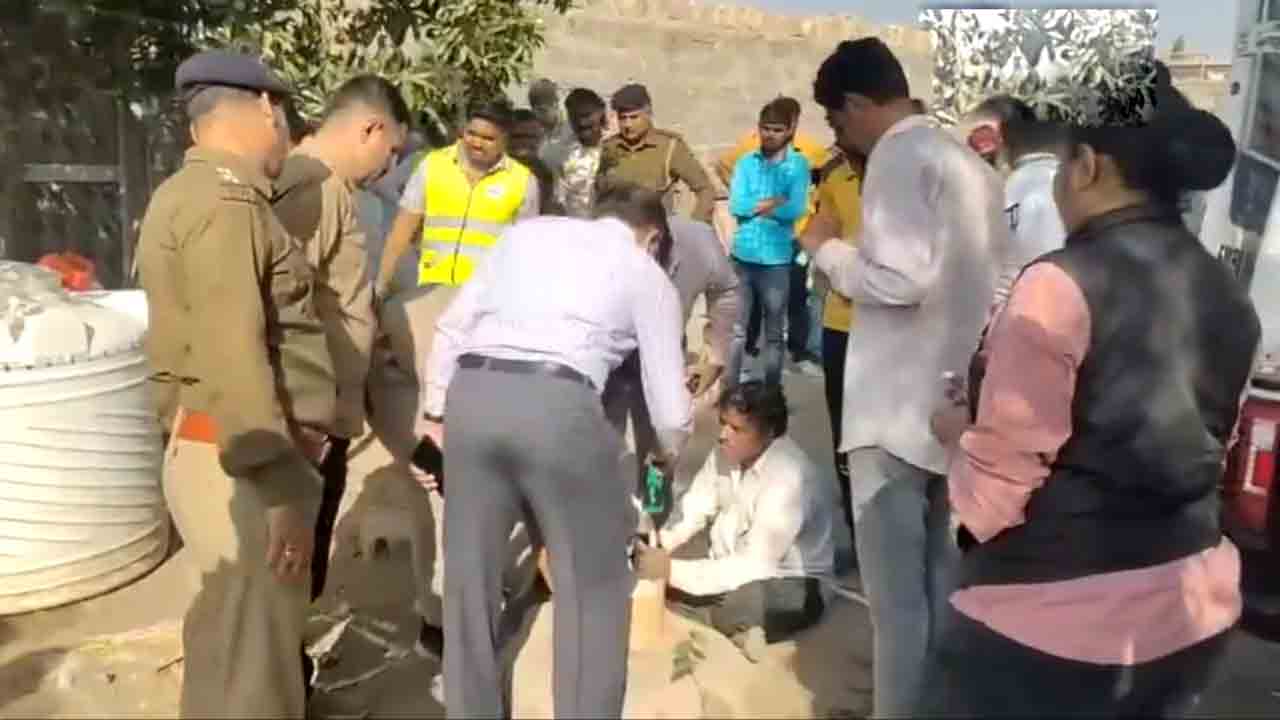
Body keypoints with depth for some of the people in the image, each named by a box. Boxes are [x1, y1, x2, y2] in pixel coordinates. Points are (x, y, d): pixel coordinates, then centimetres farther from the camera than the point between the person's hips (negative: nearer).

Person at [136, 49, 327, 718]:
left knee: (230, 639, 22)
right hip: (244, 466, -10)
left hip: (215, 452, 10)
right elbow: (233, 358, -24)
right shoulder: (222, 201, -16)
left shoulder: (187, 197, 17)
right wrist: (279, 488, -23)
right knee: (254, 661, -1)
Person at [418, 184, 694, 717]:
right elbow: (670, 407, 14)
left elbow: (452, 326, 19)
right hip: (558, 403, -4)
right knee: (593, 586, 14)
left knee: (470, 578, 19)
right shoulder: (648, 274, 16)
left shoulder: (527, 231, 25)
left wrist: (434, 409, 25)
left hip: (471, 393, 4)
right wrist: (669, 453, 34)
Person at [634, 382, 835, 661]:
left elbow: (754, 567, -30)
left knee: (748, 599, -41)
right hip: (732, 571, 7)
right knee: (642, 577, -11)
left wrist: (672, 570, -33)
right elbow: (692, 512, -3)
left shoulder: (789, 478, -28)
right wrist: (657, 545, -23)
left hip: (790, 586, -7)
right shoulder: (725, 453, -6)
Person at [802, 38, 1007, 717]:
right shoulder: (969, 163, 15)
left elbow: (901, 278, -24)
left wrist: (828, 252, -8)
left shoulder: (899, 157, -12)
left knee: (896, 594, 0)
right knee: (940, 581, 20)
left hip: (900, 407, -9)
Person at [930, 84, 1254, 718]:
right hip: (1194, 603, 7)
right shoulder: (1228, 296, 4)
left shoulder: (1062, 285, -20)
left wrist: (957, 434, 3)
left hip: (1055, 617, -7)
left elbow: (1002, 470, -17)